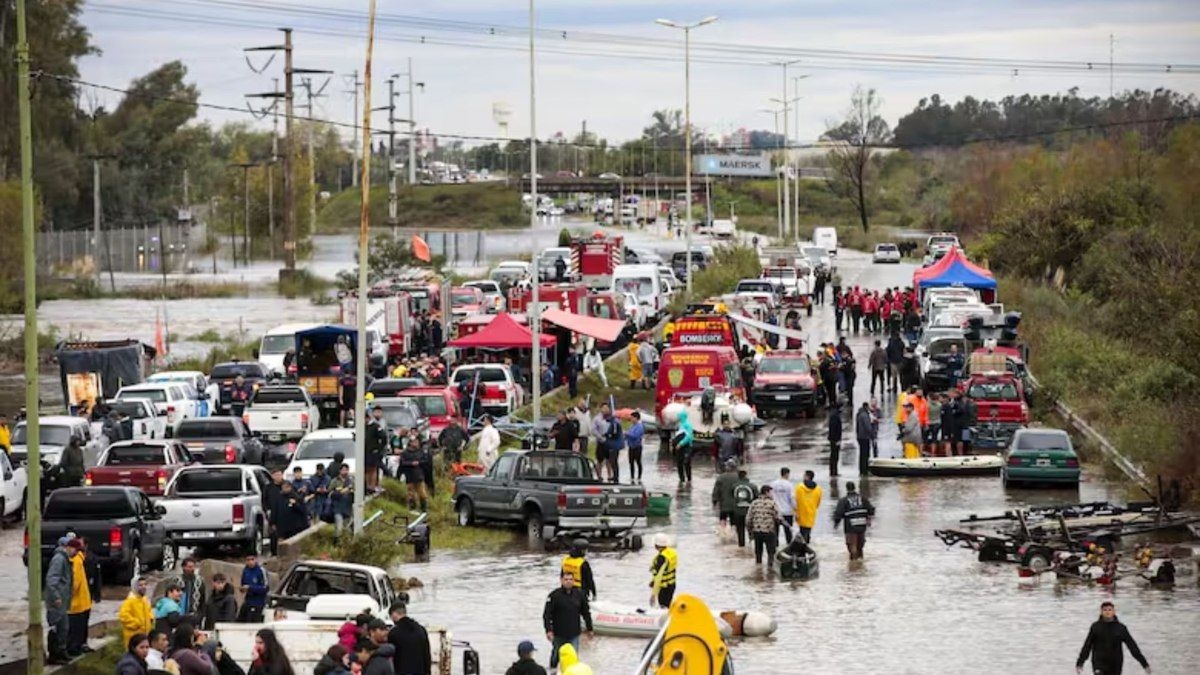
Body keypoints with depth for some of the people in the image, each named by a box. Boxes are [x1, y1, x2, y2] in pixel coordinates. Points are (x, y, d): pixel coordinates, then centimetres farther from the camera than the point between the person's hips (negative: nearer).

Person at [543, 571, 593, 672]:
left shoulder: (579, 595, 0)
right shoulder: (554, 596, -10)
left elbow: (586, 613, 10)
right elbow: (547, 614, -12)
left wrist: (589, 629, 13)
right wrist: (548, 630, -20)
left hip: (574, 634, 1)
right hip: (558, 634, -1)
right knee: (556, 655, 15)